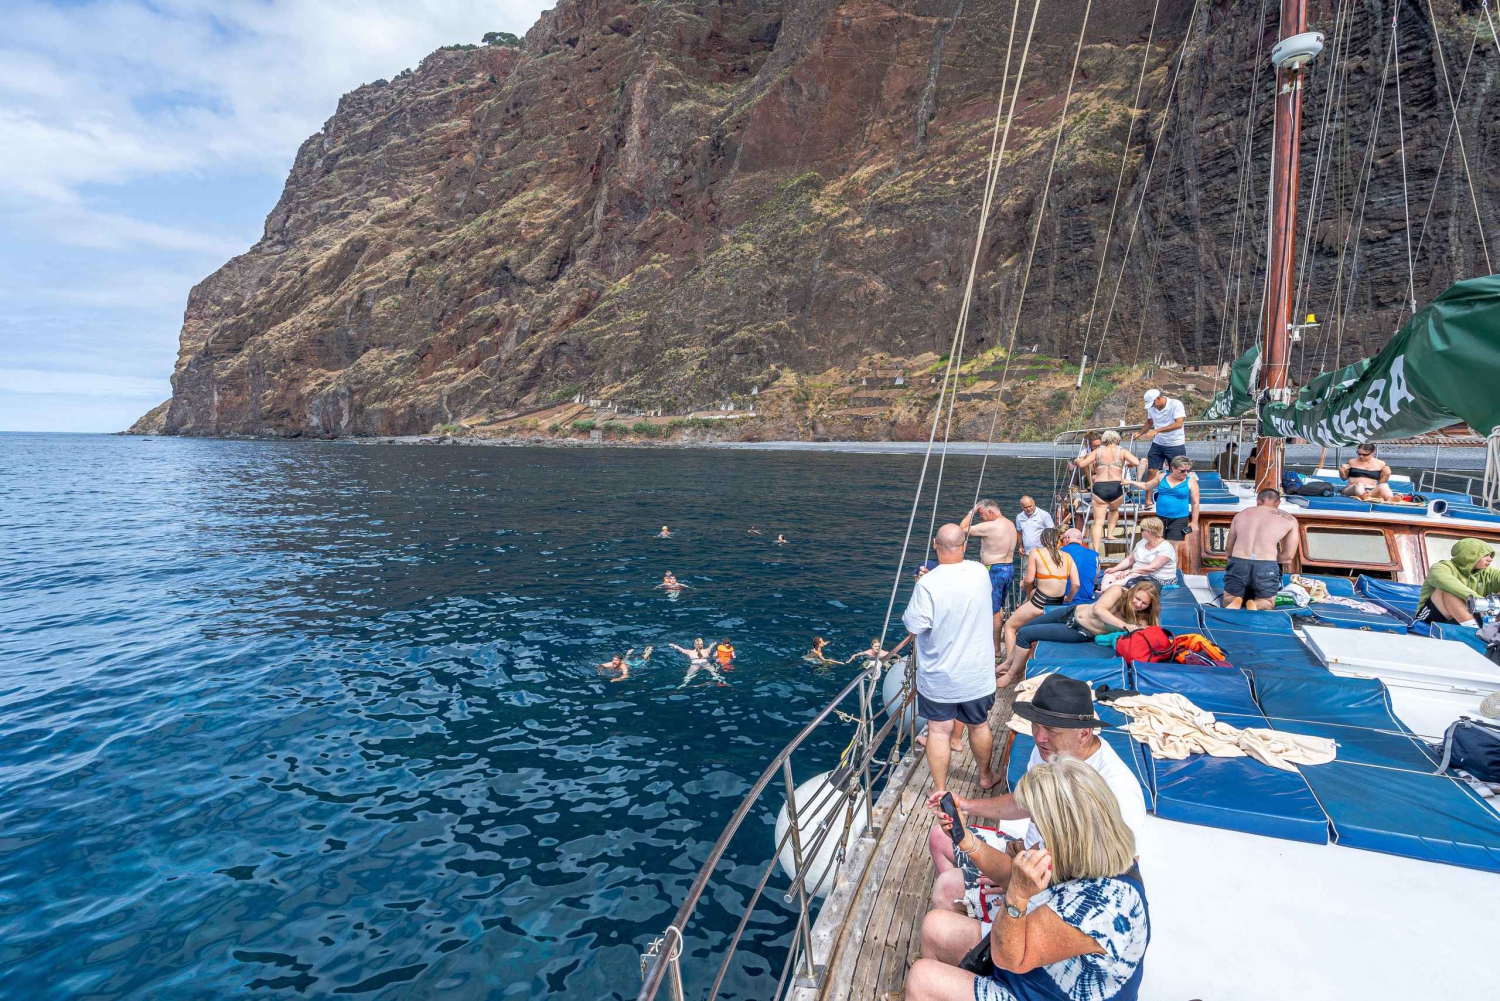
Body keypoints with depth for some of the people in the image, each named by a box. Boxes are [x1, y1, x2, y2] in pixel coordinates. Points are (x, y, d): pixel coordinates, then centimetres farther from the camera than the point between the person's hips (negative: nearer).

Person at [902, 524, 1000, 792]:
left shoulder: (928, 584, -25)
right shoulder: (980, 573, -9)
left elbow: (914, 626, -18)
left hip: (938, 677, -4)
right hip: (977, 673, 4)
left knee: (938, 731, 11)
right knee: (979, 725, 23)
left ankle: (940, 789, 23)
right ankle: (985, 776, 44)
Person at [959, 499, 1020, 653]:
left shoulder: (990, 526, -20)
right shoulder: (1010, 524, 8)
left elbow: (962, 529, -18)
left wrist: (972, 512, -8)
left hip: (994, 571, -9)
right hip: (1010, 567, 9)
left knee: (994, 611, 0)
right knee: (1000, 608, 20)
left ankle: (996, 647, 6)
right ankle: (998, 638, 31)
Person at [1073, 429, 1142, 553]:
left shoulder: (1098, 451, 9)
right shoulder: (1122, 451, 8)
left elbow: (1082, 464, 1)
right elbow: (1136, 462, -7)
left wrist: (1078, 460, 23)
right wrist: (1129, 465, 15)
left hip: (1099, 488, 0)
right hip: (1116, 488, 1)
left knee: (1098, 522, -1)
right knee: (1114, 510, 36)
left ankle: (1096, 551, -13)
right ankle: (1110, 533, 26)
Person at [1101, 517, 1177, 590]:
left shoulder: (1166, 548, -12)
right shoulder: (1142, 542, 11)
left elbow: (1152, 568, -22)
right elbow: (1129, 560, 13)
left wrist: (1130, 571, -25)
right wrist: (1114, 569, -2)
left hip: (1159, 580, -7)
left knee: (1132, 576, -35)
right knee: (1110, 574, -13)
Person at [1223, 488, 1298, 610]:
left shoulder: (1241, 514, 18)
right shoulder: (1289, 520, 11)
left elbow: (1228, 546, 22)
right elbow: (1289, 555, 12)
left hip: (1238, 564, 2)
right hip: (1266, 567, -1)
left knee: (1228, 599, 23)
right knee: (1268, 602, 23)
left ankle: (1235, 602, -13)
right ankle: (1255, 605, -12)